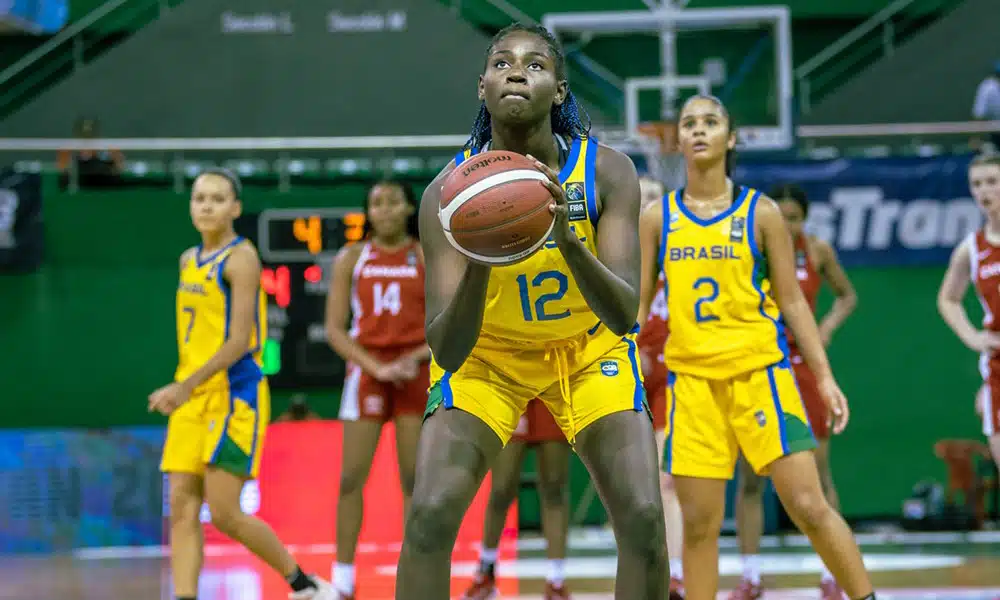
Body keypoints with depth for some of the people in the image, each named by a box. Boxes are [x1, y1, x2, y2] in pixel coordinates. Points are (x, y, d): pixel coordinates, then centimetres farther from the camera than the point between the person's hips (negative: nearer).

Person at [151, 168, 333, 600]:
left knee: (224, 513, -9)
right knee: (182, 510, -3)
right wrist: (182, 389, 17)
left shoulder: (241, 258, -10)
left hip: (234, 396, -8)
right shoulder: (190, 260, 15)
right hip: (193, 399, 8)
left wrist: (188, 385, -25)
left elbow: (240, 339, -18)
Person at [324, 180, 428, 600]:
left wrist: (415, 358, -14)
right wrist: (376, 367, -12)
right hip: (367, 370, 0)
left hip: (417, 372, 0)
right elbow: (335, 328, 1)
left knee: (415, 479, -1)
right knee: (352, 477, -4)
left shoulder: (429, 258, 4)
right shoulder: (351, 259, 5)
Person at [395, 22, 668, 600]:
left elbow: (625, 314, -33)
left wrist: (569, 239, -49)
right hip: (485, 353, -1)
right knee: (430, 514, -17)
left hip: (589, 347, 1)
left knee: (644, 519, -15)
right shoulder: (449, 193, -25)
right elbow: (447, 351, -31)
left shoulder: (607, 172, -24)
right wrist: (478, 264, -49)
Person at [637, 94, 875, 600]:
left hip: (759, 371, -2)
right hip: (691, 378, 2)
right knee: (698, 524, 1)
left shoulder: (760, 212, 2)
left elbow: (792, 301, 4)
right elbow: (637, 304, 10)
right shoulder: (657, 217, 7)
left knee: (809, 507, -9)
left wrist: (824, 376, -2)